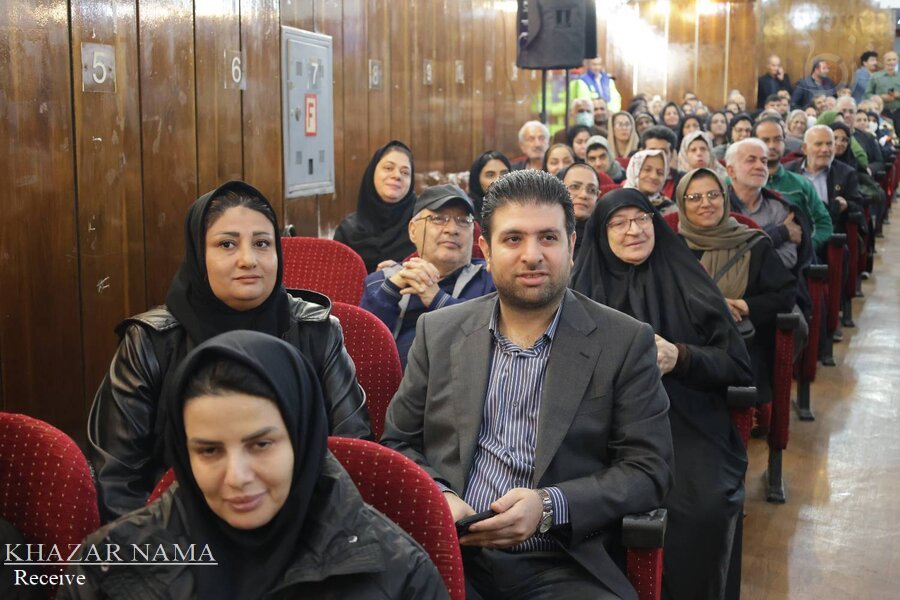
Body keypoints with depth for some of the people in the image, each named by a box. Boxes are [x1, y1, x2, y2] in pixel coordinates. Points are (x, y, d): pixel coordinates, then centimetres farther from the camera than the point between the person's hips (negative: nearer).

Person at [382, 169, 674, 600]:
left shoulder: (624, 342, 3)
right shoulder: (438, 333, 10)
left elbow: (648, 470, 0)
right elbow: (398, 442, 15)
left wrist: (549, 506, -14)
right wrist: (435, 497, -6)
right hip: (447, 553, 0)